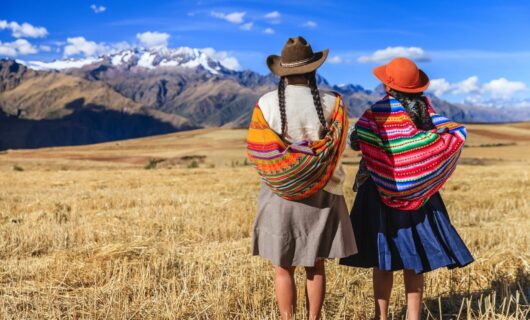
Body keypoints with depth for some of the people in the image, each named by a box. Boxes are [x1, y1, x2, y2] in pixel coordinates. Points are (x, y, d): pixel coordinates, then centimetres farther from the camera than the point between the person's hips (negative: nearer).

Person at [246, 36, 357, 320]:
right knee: (315, 266, 13)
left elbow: (257, 152, -7)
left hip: (280, 196, -1)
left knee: (283, 267, 10)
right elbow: (335, 148, -6)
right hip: (320, 195, 1)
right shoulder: (331, 104, -8)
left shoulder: (266, 104, -10)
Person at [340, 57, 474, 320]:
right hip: (419, 191, 4)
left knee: (382, 259, 5)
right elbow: (457, 133, 0)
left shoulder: (378, 112, -12)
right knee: (414, 257, 11)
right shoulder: (425, 107, -1)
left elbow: (354, 141, -8)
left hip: (382, 192, -3)